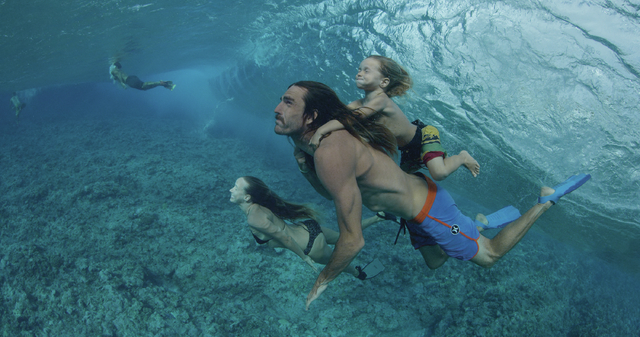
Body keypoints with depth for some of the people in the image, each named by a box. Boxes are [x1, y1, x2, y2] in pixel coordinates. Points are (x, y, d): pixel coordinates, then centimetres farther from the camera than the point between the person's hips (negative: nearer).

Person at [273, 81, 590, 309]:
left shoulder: (331, 151, -35)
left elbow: (354, 240, -32)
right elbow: (334, 192, 11)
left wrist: (324, 278, -15)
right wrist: (305, 167, -7)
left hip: (428, 209, -8)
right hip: (417, 202, 9)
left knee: (489, 255, 15)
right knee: (434, 263, 32)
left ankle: (546, 200, 24)